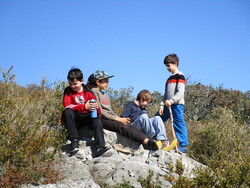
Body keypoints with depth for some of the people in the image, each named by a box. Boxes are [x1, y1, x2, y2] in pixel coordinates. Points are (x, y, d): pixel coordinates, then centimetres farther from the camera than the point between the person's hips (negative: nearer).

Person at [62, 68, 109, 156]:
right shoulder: (68, 91, 2)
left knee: (97, 119, -29)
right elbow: (67, 106, -15)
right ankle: (74, 140, -28)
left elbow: (97, 109, 0)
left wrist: (96, 107, -28)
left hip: (87, 118, 0)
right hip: (75, 120, 0)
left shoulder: (88, 92, 3)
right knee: (67, 112, -30)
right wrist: (84, 107, -27)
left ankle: (100, 148, -41)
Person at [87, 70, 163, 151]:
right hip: (102, 120, -8)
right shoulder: (94, 92, 1)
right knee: (122, 126, -30)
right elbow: (100, 111, -10)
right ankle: (150, 142, -46)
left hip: (110, 119, 8)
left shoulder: (105, 95, 28)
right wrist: (118, 119, -12)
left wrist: (122, 119, 4)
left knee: (129, 126, -19)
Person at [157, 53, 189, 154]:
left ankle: (184, 146, -9)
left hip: (177, 104, -9)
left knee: (179, 124, -11)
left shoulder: (180, 76, -3)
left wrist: (171, 101, -24)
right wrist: (162, 105, 9)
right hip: (168, 105, 9)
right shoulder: (169, 78, 23)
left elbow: (180, 93, -14)